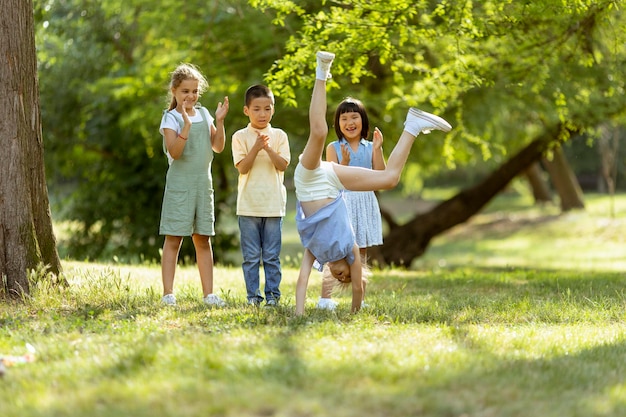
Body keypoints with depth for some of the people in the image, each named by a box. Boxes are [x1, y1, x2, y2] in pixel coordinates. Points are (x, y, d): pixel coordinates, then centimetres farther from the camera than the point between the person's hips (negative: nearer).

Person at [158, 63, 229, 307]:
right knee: (174, 239, -4)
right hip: (179, 183, -5)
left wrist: (219, 122, -5)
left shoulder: (203, 114, 10)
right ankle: (168, 293, -2)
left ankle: (208, 293, 11)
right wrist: (186, 126, -28)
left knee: (203, 239, 8)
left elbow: (217, 147, 7)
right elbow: (174, 152, -18)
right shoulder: (171, 118, -5)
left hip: (203, 183, 5)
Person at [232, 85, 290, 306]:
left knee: (272, 255, 3)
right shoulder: (240, 137, 2)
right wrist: (256, 148, -18)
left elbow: (283, 165, -3)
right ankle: (253, 295, 8)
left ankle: (272, 294, 9)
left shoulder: (279, 136, 7)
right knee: (251, 255, 2)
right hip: (248, 205, -1)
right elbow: (242, 168, -6)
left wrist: (268, 148, -17)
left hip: (274, 205, 1)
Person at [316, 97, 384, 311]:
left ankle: (361, 299, 12)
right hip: (341, 203, -3)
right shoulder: (333, 148, 0)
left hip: (365, 203, 3)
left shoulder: (370, 147, 6)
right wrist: (344, 163, -22)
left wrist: (378, 149, -9)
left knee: (361, 253, 8)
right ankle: (325, 297, -5)